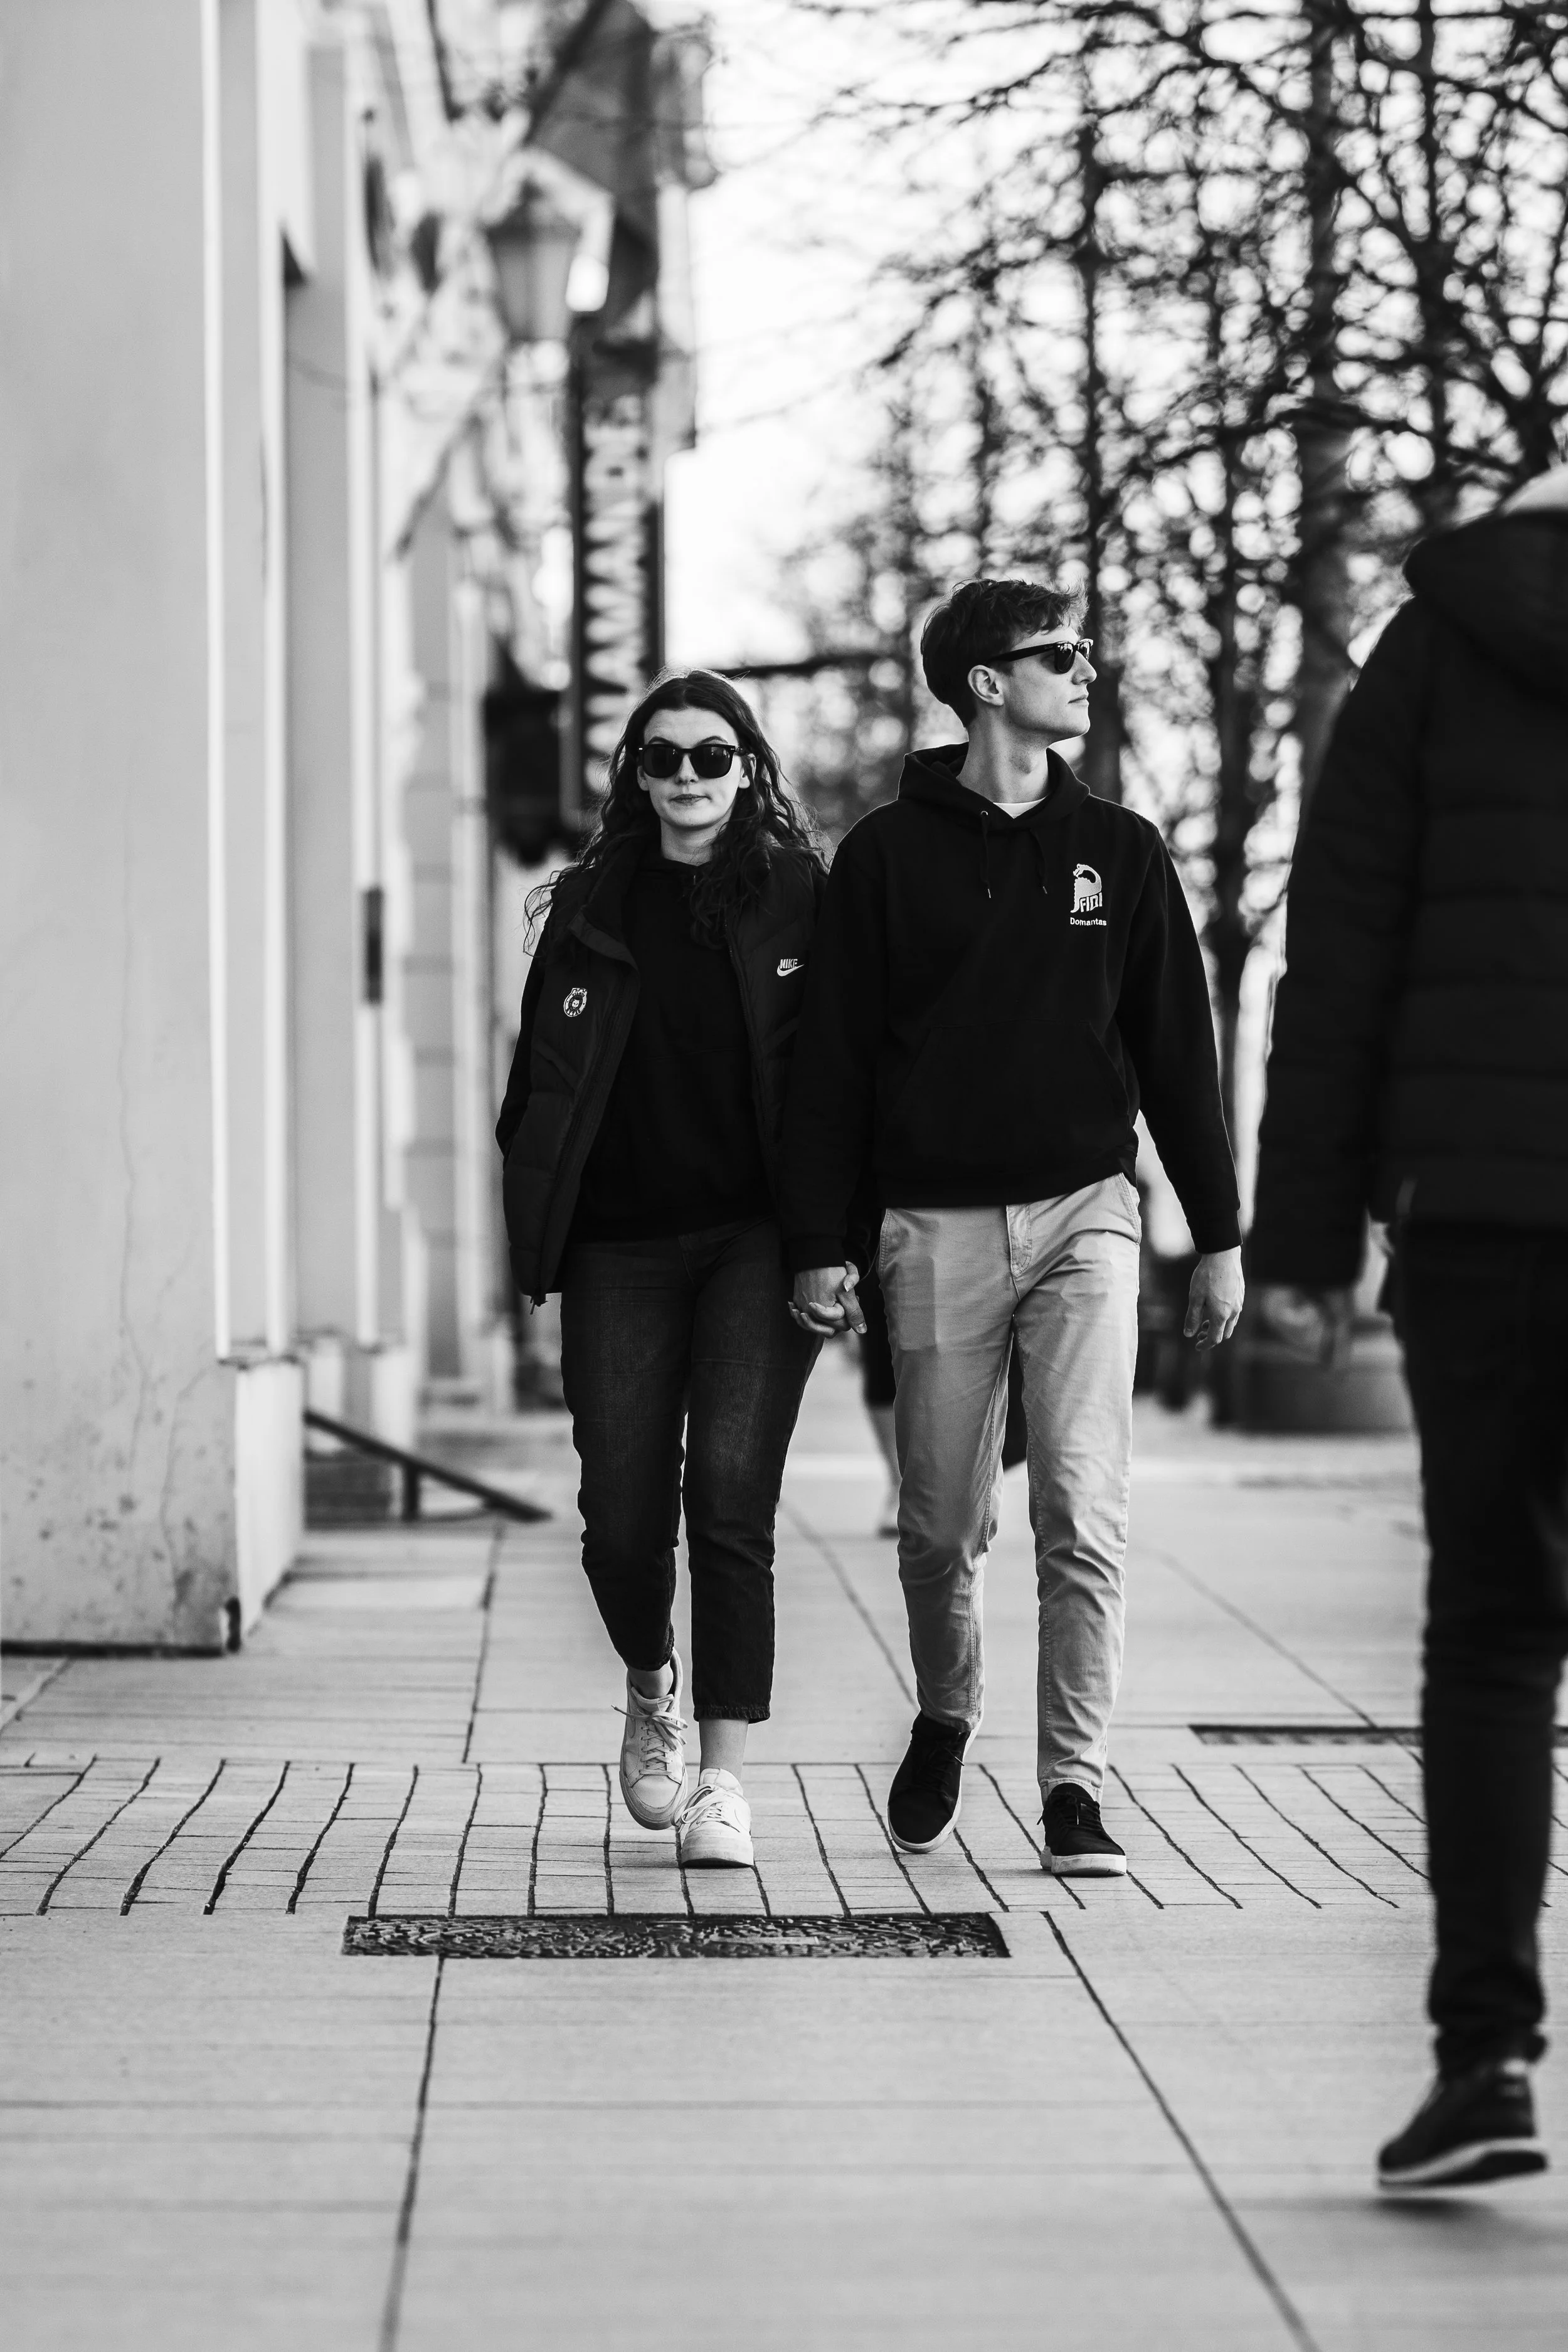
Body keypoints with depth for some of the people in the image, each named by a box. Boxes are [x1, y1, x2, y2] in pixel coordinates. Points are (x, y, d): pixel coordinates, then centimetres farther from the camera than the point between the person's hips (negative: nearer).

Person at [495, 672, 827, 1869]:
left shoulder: (799, 898, 3)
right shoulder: (592, 907, 10)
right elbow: (542, 1082, 12)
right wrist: (534, 1233, 3)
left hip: (757, 1238, -2)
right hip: (622, 1243, 2)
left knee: (731, 1497, -12)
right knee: (623, 1518, 0)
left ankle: (724, 1782, -9)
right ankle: (653, 1688, 33)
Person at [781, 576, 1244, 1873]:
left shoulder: (1118, 851, 7)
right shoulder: (887, 855, 2)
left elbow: (1178, 1048, 9)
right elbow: (832, 1060, 2)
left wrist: (1219, 1236, 6)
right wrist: (820, 1246, -3)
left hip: (1084, 1211, 1)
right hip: (940, 1225, 0)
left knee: (1084, 1511, -11)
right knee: (943, 1524, 8)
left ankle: (1076, 1789, -7)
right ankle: (946, 1723, 35)